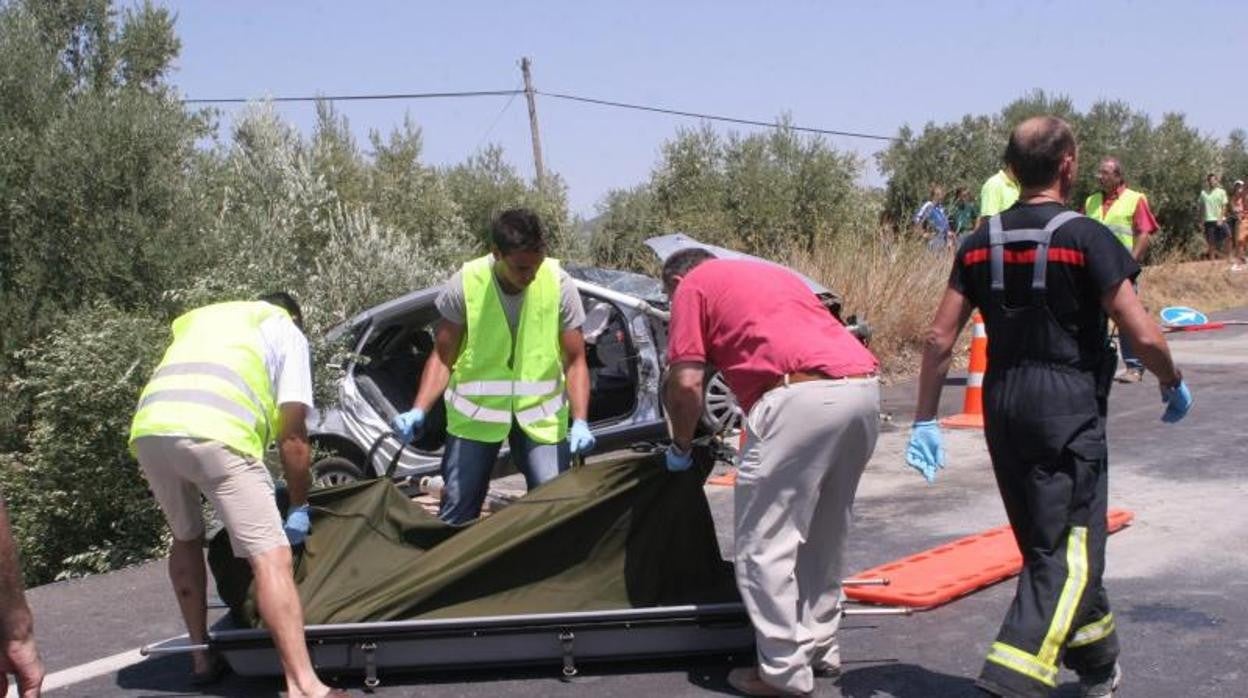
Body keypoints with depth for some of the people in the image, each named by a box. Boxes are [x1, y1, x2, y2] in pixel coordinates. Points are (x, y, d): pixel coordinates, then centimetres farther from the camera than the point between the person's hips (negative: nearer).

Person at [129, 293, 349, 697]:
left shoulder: (199, 317, 40)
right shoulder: (286, 330, 23)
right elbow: (292, 436, 15)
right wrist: (299, 507, 24)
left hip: (148, 429, 6)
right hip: (213, 434, -6)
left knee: (187, 539, 28)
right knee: (271, 556, -8)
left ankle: (202, 658, 33)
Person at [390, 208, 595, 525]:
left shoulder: (559, 283, -13)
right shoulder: (465, 284, -14)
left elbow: (574, 361, -7)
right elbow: (442, 358, -5)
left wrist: (580, 421, -19)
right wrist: (418, 410, -19)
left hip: (541, 412, 0)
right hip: (475, 411, 0)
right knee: (456, 511, 1)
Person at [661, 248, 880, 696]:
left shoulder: (693, 285, 13)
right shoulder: (769, 272, 34)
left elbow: (686, 381, 4)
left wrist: (681, 445, 20)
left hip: (803, 394, -8)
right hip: (862, 387, 8)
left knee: (764, 541, 3)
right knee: (823, 532, 22)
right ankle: (820, 647, 31)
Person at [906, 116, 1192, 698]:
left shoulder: (981, 242, 6)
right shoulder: (1085, 237, -9)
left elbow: (940, 337, 5)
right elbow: (1143, 335, -12)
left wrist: (924, 420, 11)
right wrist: (1173, 384, 7)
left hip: (1003, 405, 6)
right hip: (1069, 407, -6)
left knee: (1046, 545, 20)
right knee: (1068, 553, -4)